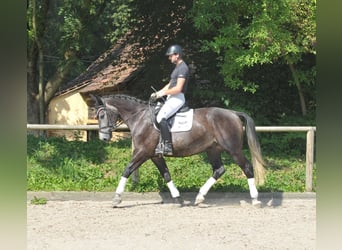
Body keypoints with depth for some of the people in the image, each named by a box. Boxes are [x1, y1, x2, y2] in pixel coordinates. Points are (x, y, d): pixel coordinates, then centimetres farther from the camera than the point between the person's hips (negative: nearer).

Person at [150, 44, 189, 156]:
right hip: (172, 97, 11)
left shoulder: (183, 68, -15)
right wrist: (158, 93, 14)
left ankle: (167, 146, -25)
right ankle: (161, 143, 11)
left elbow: (178, 88, -22)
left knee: (161, 117, -26)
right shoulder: (177, 67, 18)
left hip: (178, 98, -11)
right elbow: (170, 84, 24)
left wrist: (163, 93, -13)